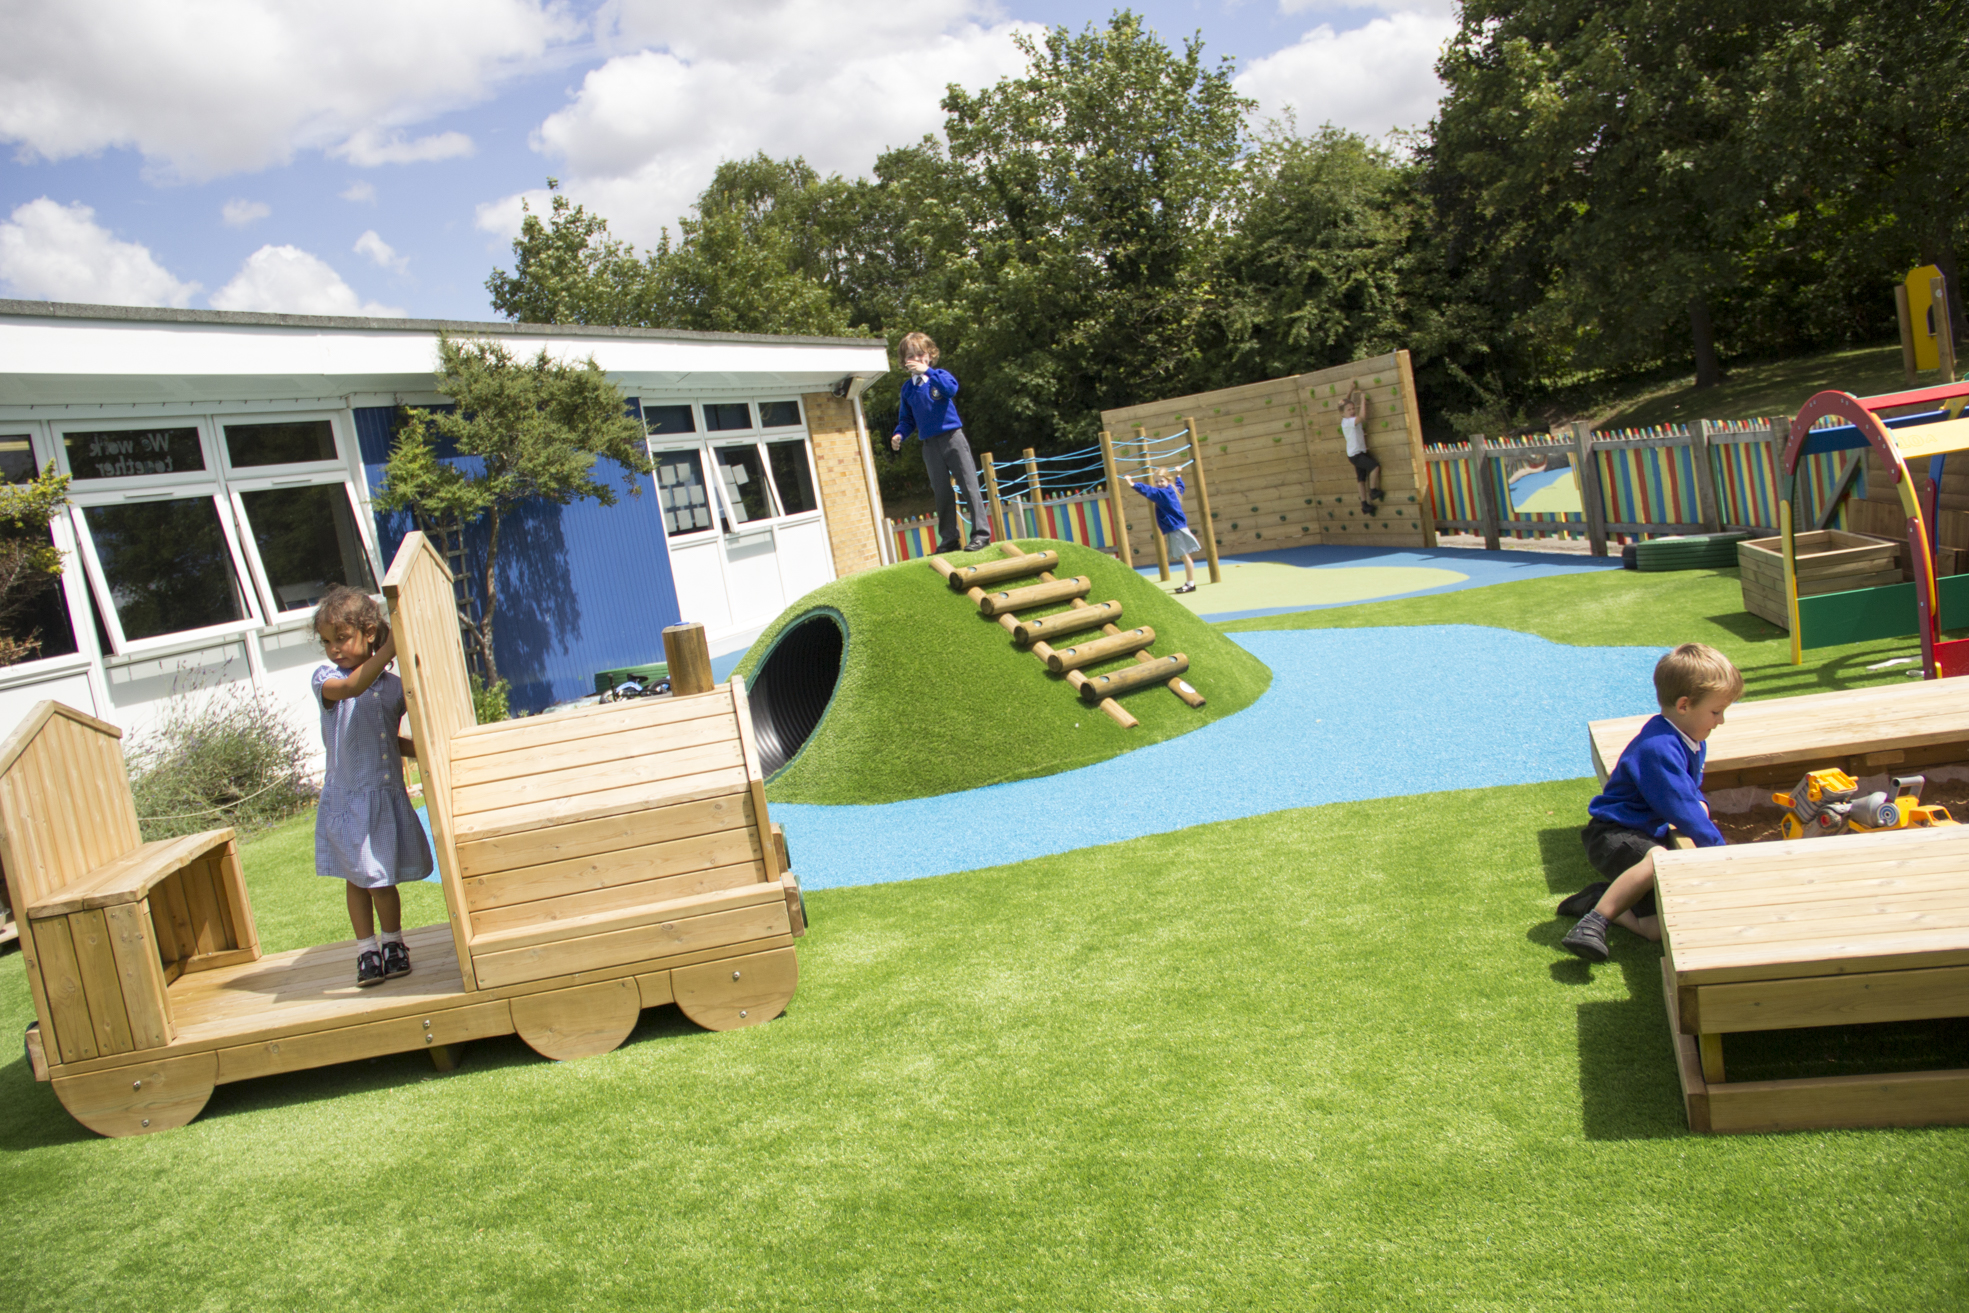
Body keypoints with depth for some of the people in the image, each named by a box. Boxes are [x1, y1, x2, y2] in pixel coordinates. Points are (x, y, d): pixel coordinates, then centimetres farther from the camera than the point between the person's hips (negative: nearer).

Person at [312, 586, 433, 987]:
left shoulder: (394, 686, 3)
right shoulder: (325, 679, -6)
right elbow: (351, 688, -31)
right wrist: (388, 651, -42)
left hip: (390, 796, 2)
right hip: (347, 799, -2)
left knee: (384, 879, 8)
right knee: (359, 878, 9)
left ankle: (393, 942, 28)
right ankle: (367, 951, 24)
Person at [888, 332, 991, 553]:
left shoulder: (940, 375, -1)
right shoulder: (907, 387, 10)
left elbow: (951, 388, -24)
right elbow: (906, 419, 15)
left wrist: (927, 371, -29)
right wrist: (899, 434, -4)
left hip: (952, 437, -4)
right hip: (930, 445, 4)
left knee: (969, 485, -4)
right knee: (942, 493, 7)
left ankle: (981, 533, -1)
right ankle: (949, 539, 13)